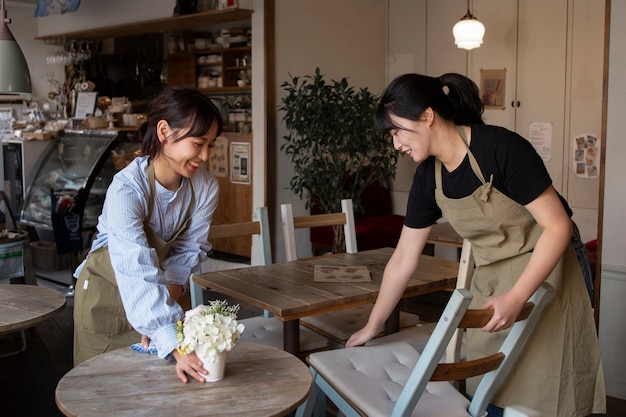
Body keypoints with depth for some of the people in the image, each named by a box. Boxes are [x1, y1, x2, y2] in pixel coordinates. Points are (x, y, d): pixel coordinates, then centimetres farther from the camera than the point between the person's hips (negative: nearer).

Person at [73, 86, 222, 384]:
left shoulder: (206, 188, -18)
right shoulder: (126, 189, -34)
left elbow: (188, 250, -7)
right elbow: (140, 277, -40)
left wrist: (166, 301, -21)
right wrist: (176, 347, -46)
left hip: (156, 294, 4)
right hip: (106, 294, -4)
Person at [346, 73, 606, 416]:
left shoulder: (502, 148, -22)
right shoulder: (428, 177, -3)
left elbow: (558, 226, -20)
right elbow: (402, 260, 4)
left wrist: (516, 297, -28)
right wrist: (372, 326, 9)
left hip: (542, 274, -5)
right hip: (488, 284, 6)